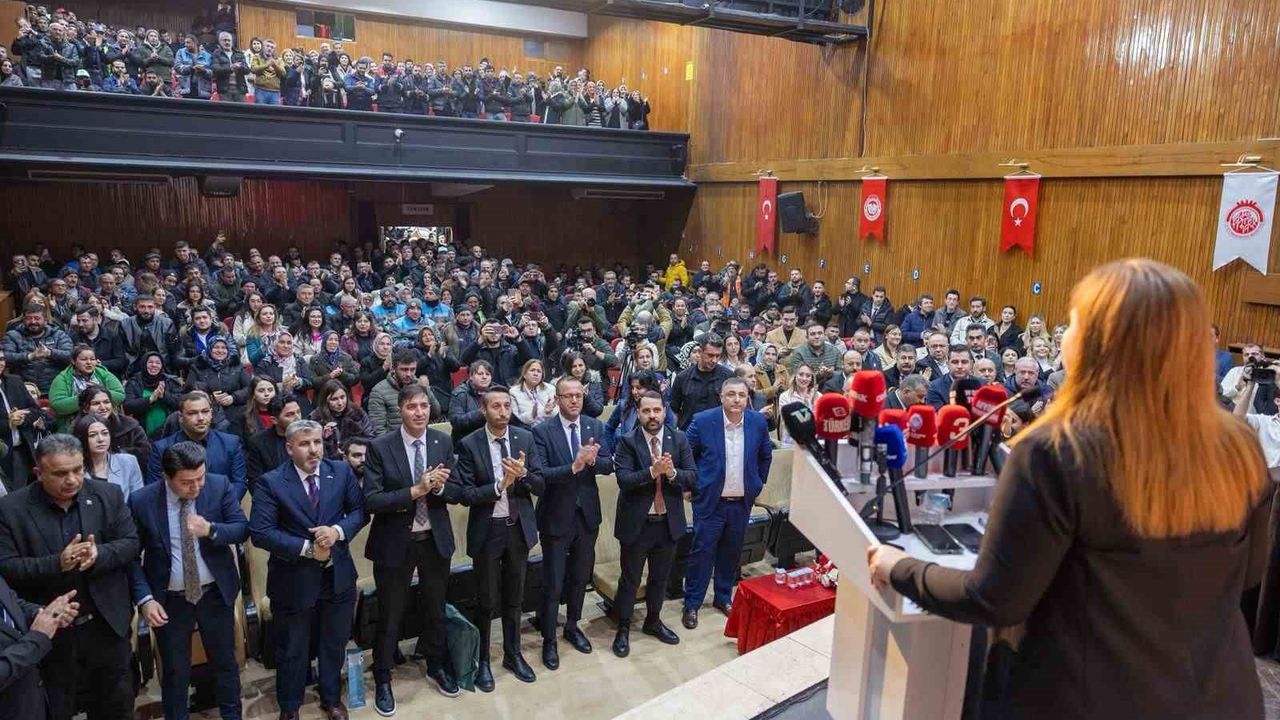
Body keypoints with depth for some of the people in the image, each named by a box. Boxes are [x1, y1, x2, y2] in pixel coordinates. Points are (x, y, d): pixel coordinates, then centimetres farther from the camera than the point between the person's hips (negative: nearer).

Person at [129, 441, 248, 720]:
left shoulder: (220, 486, -13)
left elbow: (242, 529, -10)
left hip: (216, 592, 1)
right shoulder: (141, 501, -14)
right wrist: (145, 598, -15)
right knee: (174, 671, 16)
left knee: (225, 662, 17)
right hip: (169, 599, -1)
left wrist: (211, 530, -29)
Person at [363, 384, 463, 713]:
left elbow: (457, 492, -2)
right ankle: (382, 679, 32)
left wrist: (438, 487, -24)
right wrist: (415, 491, -28)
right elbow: (371, 501, -19)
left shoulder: (443, 442, -3)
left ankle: (437, 667, 43)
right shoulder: (380, 447, -14)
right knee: (389, 615, 12)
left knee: (435, 609, 20)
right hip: (395, 541, -3)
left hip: (435, 539, 3)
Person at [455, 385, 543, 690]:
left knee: (514, 597, 17)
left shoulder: (525, 438, -3)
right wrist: (499, 485, -27)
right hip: (487, 530, -3)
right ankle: (483, 661, 29)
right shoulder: (469, 444, -12)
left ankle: (513, 654, 35)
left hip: (519, 527, 3)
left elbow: (540, 485, -4)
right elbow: (465, 494, -15)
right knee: (486, 600, 10)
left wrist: (523, 474, -23)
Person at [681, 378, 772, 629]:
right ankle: (692, 604, 14)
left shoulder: (758, 422, -3)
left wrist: (758, 484, 12)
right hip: (710, 500, -3)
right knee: (702, 551, 1)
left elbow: (766, 456, 13)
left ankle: (723, 598, 31)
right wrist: (692, 484, 0)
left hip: (742, 501, 3)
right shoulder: (702, 421, -13)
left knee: (731, 552, 14)